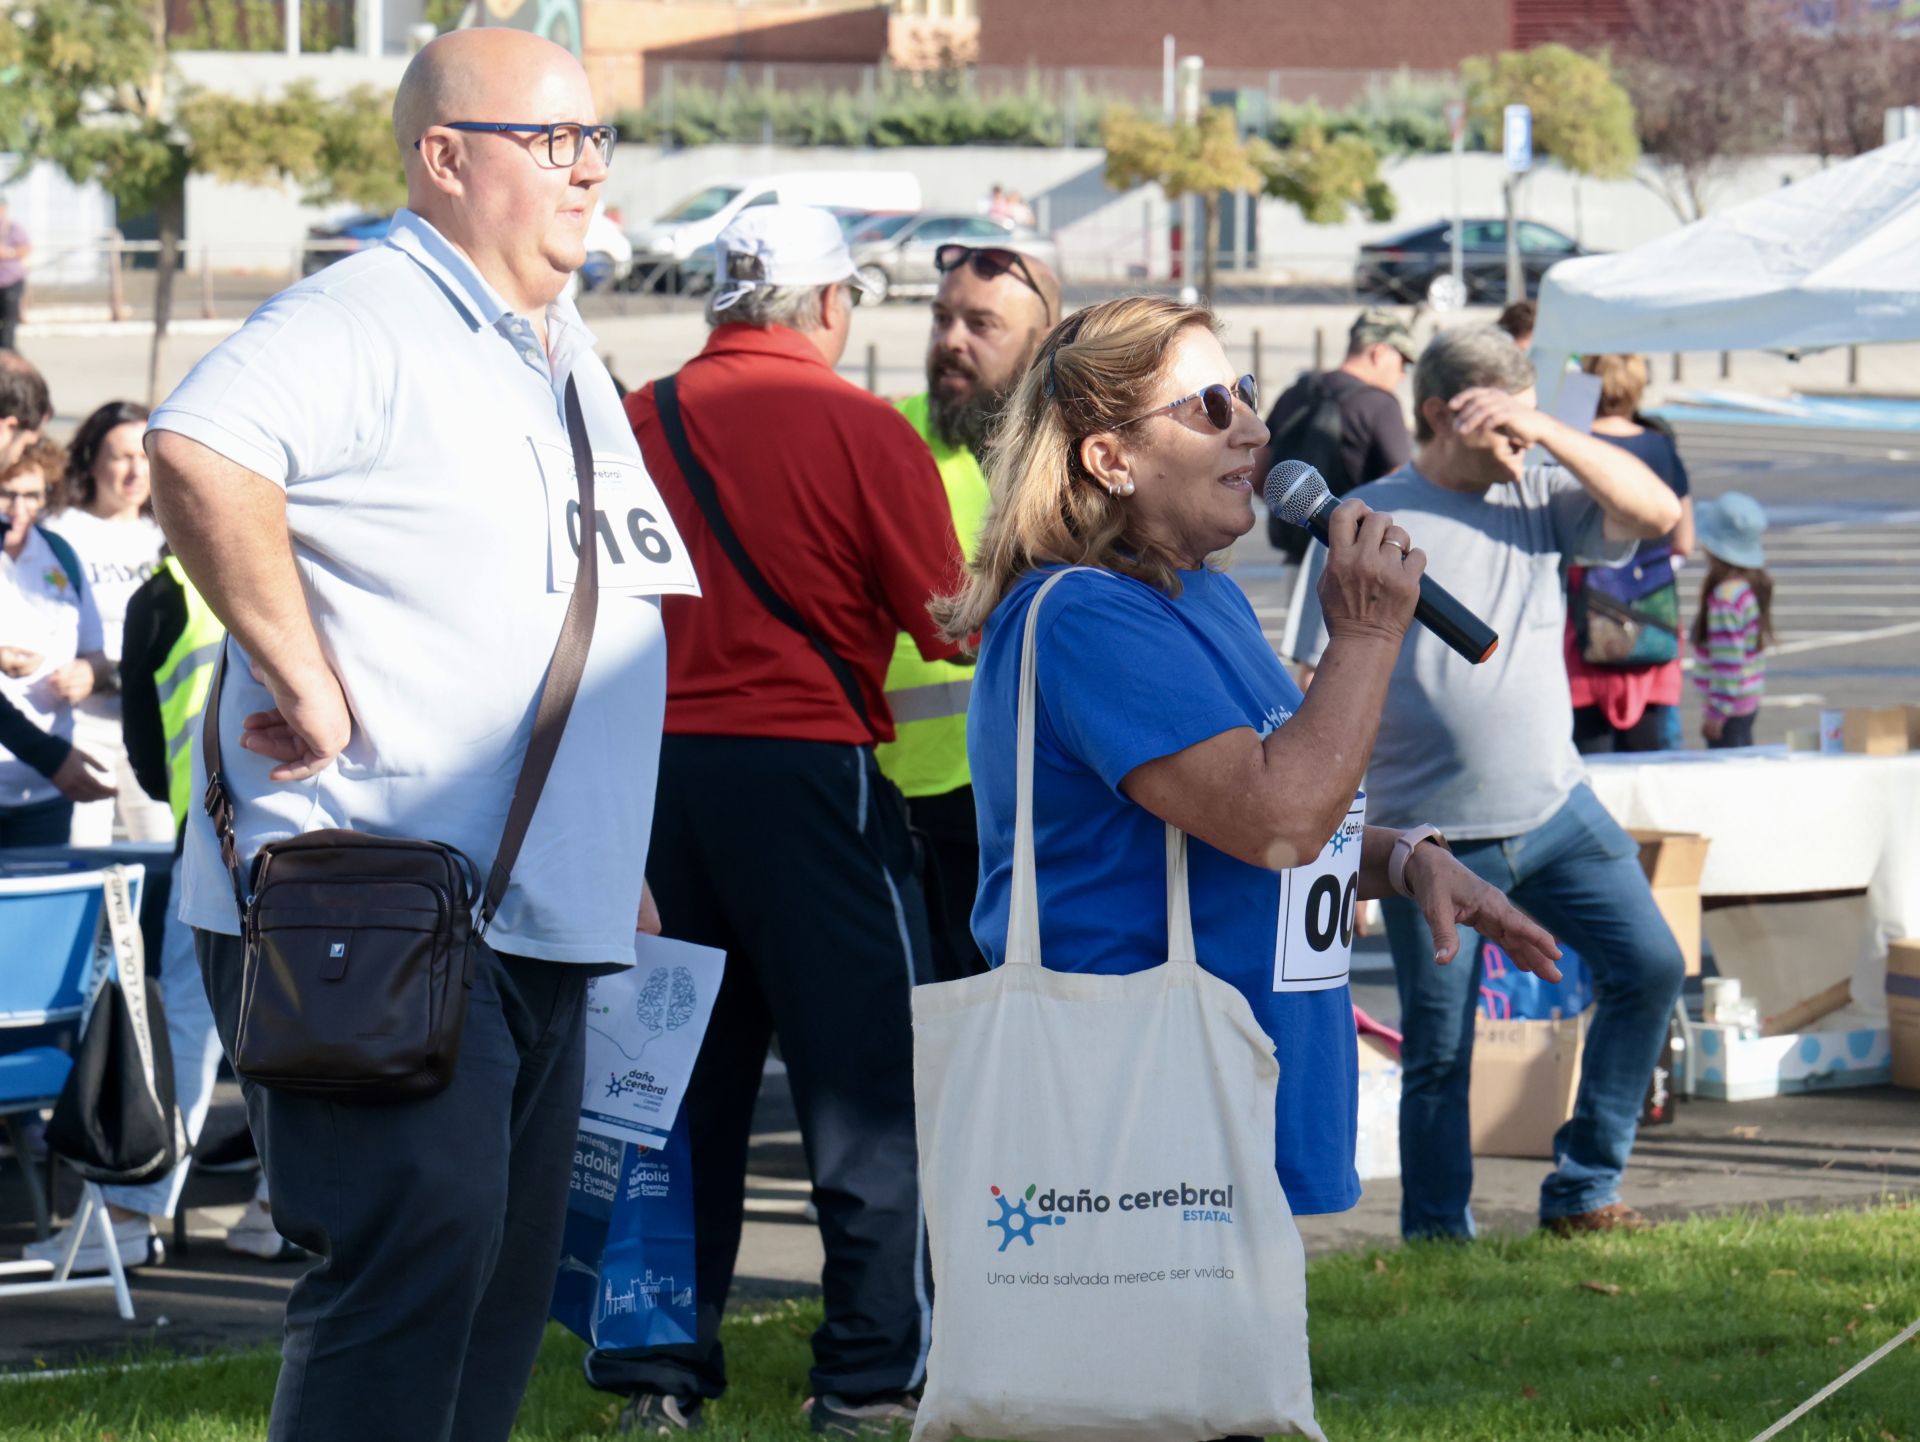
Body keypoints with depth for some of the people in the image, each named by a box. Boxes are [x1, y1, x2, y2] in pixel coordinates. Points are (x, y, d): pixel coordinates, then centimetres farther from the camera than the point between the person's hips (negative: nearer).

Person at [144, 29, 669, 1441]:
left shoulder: (564, 350, 19)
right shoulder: (363, 320, -12)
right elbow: (200, 457, -33)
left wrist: (621, 873, 25)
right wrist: (308, 684, -27)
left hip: (537, 924, 10)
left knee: (507, 1268, 11)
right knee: (416, 1251, -15)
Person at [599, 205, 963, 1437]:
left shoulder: (640, 421, 4)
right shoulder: (863, 431, -8)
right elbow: (947, 622, -7)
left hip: (661, 766, 5)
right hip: (809, 765, -5)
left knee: (690, 1072, 12)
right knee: (866, 1077, 3)